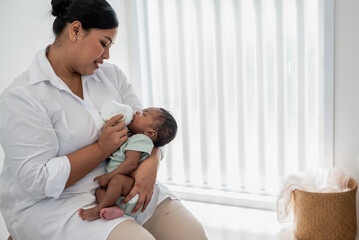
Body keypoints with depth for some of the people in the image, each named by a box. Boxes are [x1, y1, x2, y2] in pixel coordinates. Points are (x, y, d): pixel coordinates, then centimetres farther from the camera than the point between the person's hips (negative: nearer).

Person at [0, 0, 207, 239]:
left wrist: (151, 163, -17)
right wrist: (102, 148, -18)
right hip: (54, 203, -5)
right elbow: (36, 181, -18)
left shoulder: (111, 74, 7)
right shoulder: (20, 96, -13)